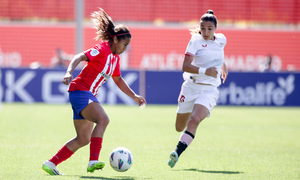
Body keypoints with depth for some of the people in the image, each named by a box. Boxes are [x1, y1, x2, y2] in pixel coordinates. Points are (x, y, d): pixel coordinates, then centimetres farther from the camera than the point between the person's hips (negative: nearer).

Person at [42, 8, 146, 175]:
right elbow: (79, 57, -25)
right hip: (80, 91, -10)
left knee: (83, 139, 12)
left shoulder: (115, 58, 15)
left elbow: (118, 79, 29)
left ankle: (51, 163, 17)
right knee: (103, 120, -32)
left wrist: (134, 96, 25)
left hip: (88, 95, 10)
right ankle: (93, 161, -42)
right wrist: (69, 72, -41)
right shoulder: (102, 50, -13)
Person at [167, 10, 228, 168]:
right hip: (191, 86, -1)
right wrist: (204, 71, -32)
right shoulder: (196, 40, -7)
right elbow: (185, 66, -19)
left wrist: (223, 67, 40)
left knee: (194, 120, -26)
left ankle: (177, 152, -34)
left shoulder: (221, 40, 6)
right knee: (179, 127, 9)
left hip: (209, 89, 1)